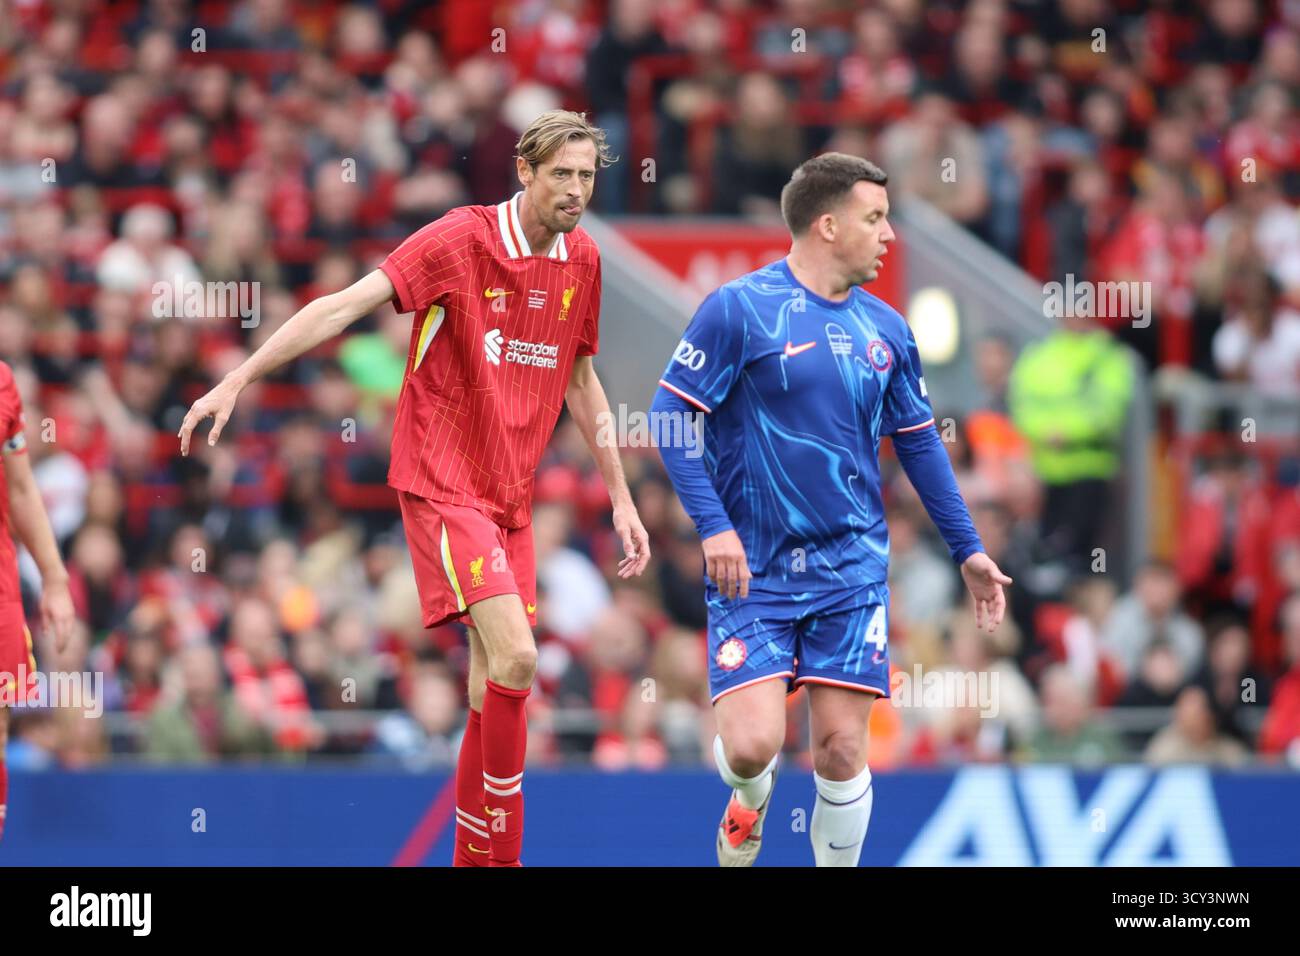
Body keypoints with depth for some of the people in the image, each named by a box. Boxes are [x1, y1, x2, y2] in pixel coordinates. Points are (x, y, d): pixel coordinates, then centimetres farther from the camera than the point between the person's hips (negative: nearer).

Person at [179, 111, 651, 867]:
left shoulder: (582, 259, 7)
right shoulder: (462, 239, -13)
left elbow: (580, 381, 20)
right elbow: (346, 306, -19)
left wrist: (620, 496, 20)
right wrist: (239, 380, -28)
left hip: (511, 493, 7)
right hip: (444, 484, -7)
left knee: (498, 679, 5)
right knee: (514, 657, -19)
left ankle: (474, 855, 15)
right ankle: (501, 847, -8)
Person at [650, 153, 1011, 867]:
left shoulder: (885, 330, 9)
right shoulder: (739, 309, -7)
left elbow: (919, 444, 18)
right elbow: (669, 414, -8)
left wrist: (967, 549, 15)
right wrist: (713, 525, -17)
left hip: (851, 570, 4)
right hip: (752, 571, -4)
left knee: (841, 752, -3)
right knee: (752, 744, -14)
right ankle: (749, 805, 22)